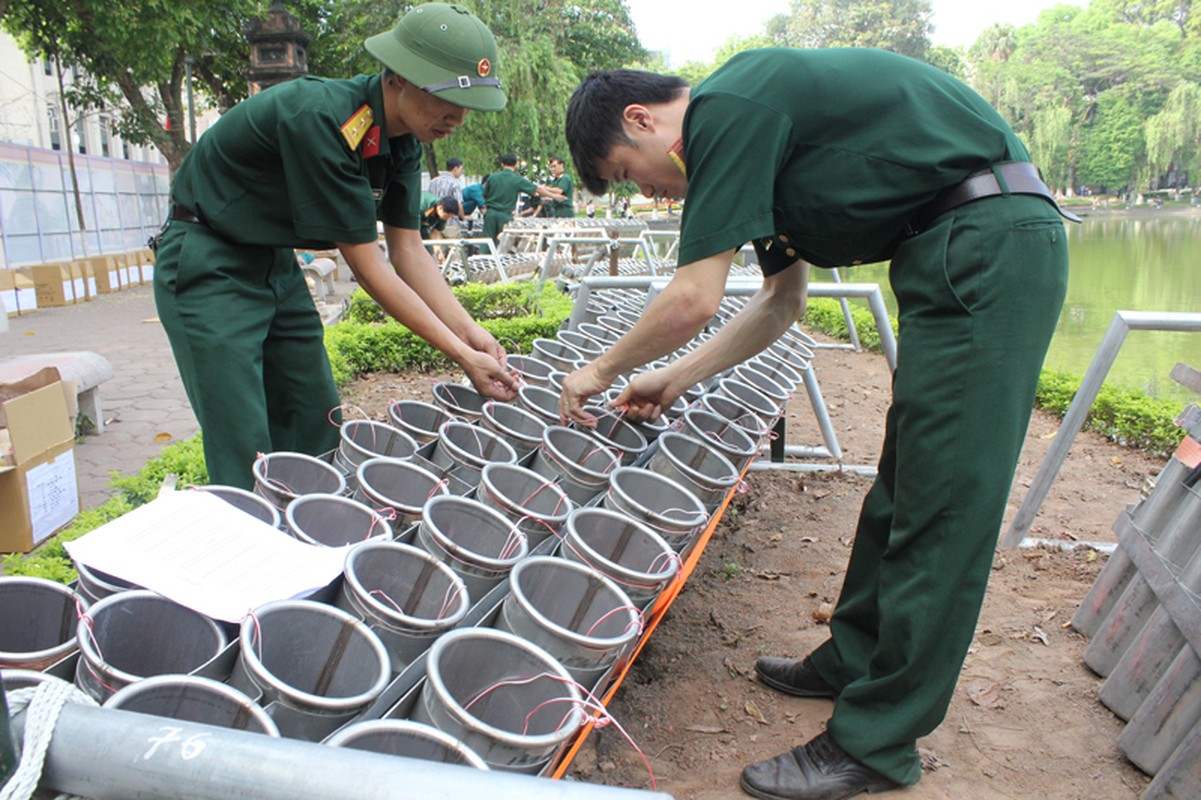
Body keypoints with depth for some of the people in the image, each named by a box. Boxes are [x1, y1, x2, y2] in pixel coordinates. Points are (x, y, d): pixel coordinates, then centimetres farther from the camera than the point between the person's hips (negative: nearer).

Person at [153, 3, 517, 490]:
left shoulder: (402, 140, -4)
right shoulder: (321, 121, -30)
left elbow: (408, 250, -1)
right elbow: (365, 264, -27)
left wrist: (470, 332, -13)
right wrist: (459, 355, -24)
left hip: (276, 264, 8)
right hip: (208, 264, -8)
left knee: (317, 429, 7)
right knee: (244, 451, -10)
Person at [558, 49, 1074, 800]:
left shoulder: (727, 109, -13)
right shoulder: (754, 120, 18)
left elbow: (693, 301, -15)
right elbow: (783, 300, 21)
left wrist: (603, 370, 2)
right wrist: (676, 377, 19)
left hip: (987, 243, -11)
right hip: (955, 256, 11)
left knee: (941, 504, -6)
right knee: (905, 485, 15)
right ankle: (854, 661, 29)